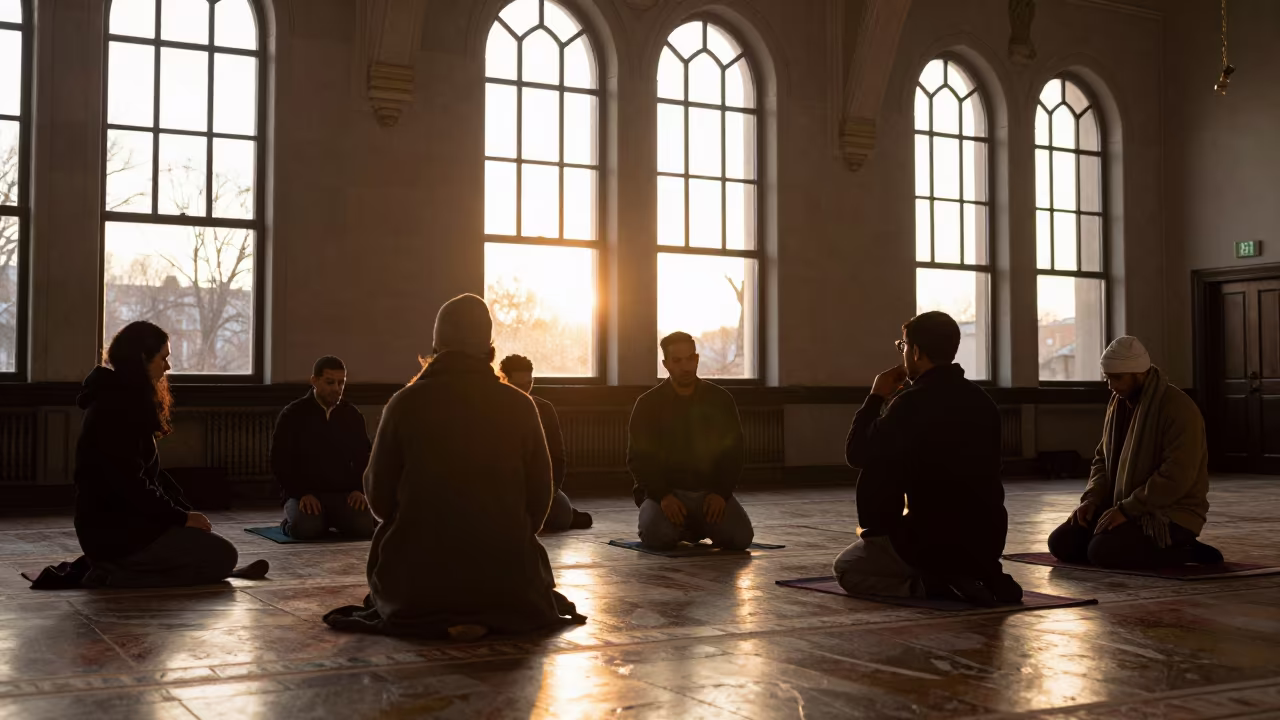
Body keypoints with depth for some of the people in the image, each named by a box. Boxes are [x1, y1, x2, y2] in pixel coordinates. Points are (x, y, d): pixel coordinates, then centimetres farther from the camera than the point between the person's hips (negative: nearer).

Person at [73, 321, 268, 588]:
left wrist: (186, 510, 5)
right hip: (115, 530, -11)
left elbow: (150, 472, 15)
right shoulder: (116, 406, -18)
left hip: (124, 519, 11)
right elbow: (129, 484, -23)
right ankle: (111, 574, -9)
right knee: (223, 554, -7)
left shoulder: (128, 400, 14)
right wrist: (181, 517, -14)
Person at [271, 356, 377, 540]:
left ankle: (333, 520, 9)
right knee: (306, 528, -34)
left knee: (365, 526, -26)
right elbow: (280, 462, -5)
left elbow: (363, 458, 12)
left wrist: (359, 489, -6)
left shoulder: (352, 415, 9)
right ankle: (289, 522, 5)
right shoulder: (292, 415, -2)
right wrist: (302, 493, -18)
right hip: (303, 493, -3)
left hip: (344, 492, 3)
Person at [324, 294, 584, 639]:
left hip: (417, 576, 1)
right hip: (504, 580, -1)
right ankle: (490, 617, 6)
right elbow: (539, 497, 0)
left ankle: (431, 619, 6)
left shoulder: (405, 403, -6)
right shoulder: (519, 406, -5)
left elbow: (380, 497, 0)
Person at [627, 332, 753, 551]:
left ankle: (700, 527, 12)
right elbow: (638, 459, -6)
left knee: (740, 537, -23)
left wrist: (721, 492, -15)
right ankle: (682, 528, 6)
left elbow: (733, 453, 1)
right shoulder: (648, 404, -3)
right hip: (665, 491, -2)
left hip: (710, 491, 2)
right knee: (658, 537, -32)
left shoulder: (720, 399, 2)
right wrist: (662, 495, -21)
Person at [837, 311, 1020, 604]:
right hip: (986, 540, 7)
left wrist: (877, 397, 3)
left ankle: (926, 587, -8)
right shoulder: (981, 400, 7)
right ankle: (980, 577, 9)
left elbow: (856, 455, -6)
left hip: (932, 540, -7)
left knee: (846, 569, 15)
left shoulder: (911, 403, -16)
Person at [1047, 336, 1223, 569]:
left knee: (1102, 551, -29)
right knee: (1061, 542, -4)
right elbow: (1103, 458, 15)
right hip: (1124, 508, 8)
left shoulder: (1179, 409, -18)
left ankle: (1187, 552, -8)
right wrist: (1092, 498, -3)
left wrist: (1127, 509, -26)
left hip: (1171, 513, -8)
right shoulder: (1118, 403, 8)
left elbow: (1176, 477, -25)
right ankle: (1145, 546, 9)